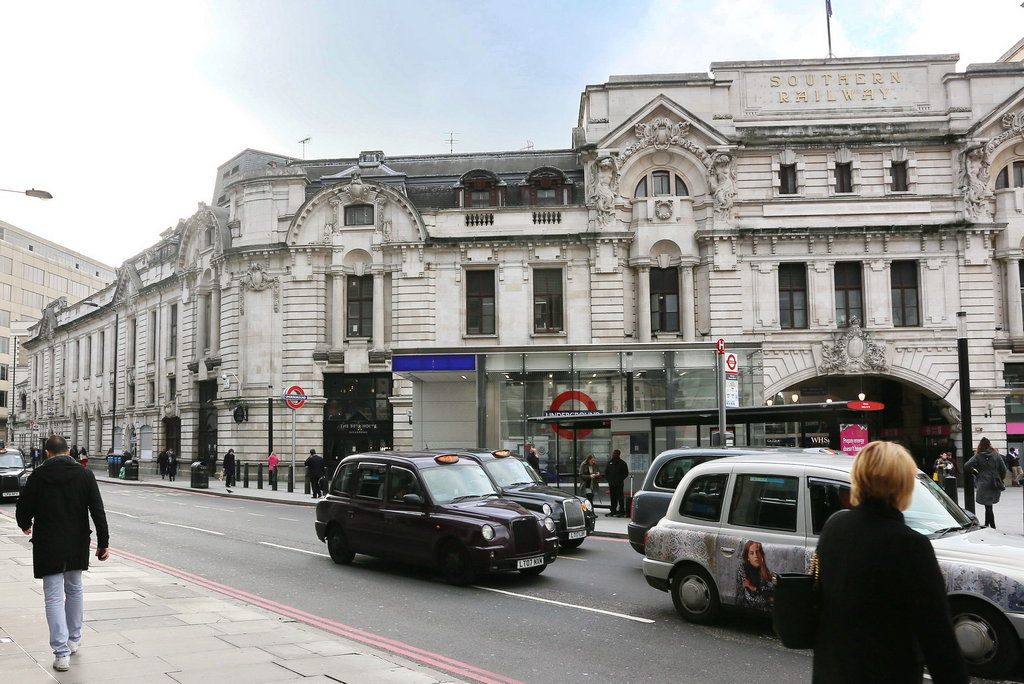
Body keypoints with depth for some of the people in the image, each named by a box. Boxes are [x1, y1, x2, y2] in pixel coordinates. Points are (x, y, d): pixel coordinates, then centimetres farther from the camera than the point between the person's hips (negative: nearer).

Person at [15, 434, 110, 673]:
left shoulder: (38, 476, -8)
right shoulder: (85, 474, -3)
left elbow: (23, 510, -3)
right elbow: (98, 511, -5)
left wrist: (26, 526, 20)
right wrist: (103, 542, -1)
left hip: (48, 546, -3)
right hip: (77, 545, 3)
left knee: (54, 597, 1)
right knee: (74, 590, 21)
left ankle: (61, 653, -3)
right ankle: (74, 639, 34)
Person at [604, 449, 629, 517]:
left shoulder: (622, 463, 0)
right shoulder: (609, 462, 12)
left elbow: (626, 473, 0)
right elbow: (606, 471, 19)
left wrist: (620, 479, -7)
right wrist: (608, 478, 5)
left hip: (619, 484, -5)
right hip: (611, 483, 5)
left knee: (620, 497, -6)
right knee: (613, 498, 8)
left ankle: (622, 512, -5)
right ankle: (613, 511, 14)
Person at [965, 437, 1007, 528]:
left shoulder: (978, 456, -5)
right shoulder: (996, 455, 2)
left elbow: (966, 467, -14)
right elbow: (1003, 470, 2)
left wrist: (975, 472, 2)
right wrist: (1000, 479, 16)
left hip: (984, 485, -4)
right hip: (995, 484, 4)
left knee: (988, 506, -2)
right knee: (988, 506, 16)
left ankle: (993, 527, -6)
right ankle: (987, 525, 25)